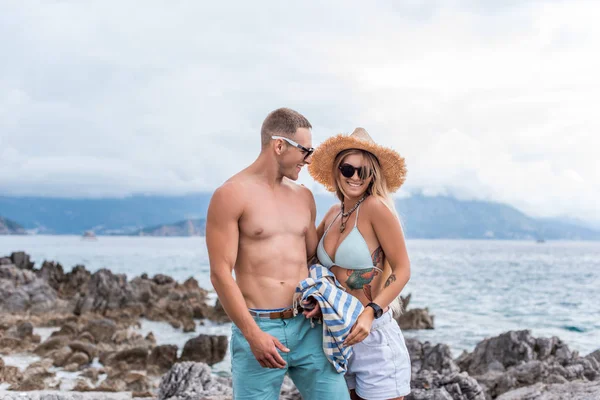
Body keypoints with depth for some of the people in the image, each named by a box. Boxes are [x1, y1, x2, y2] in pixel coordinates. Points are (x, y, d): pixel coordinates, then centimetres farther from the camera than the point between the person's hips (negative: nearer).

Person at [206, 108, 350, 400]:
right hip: (257, 328, -5)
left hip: (307, 326, 5)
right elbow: (220, 274, -11)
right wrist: (253, 334, -16)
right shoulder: (231, 195, -7)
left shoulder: (303, 196, 12)